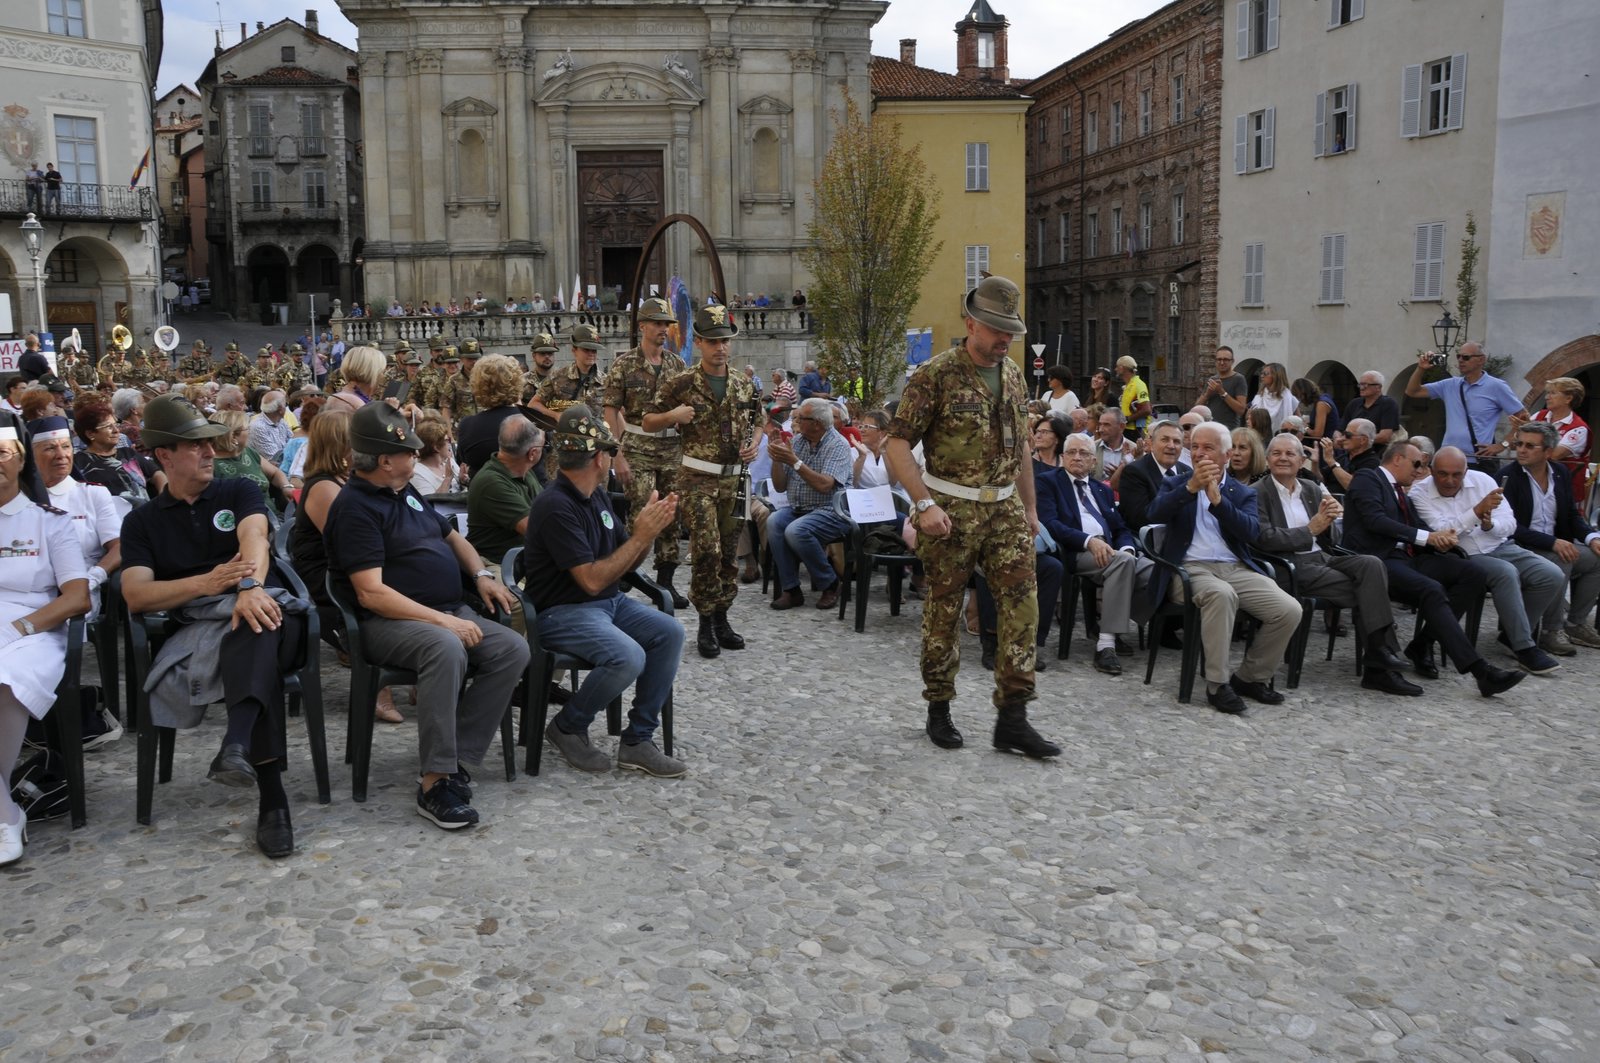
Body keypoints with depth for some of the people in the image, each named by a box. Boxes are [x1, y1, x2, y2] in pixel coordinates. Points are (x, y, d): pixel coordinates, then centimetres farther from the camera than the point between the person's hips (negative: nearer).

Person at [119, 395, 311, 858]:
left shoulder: (239, 491, 18)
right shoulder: (142, 521, 19)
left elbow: (254, 536, -6)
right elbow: (135, 595, 3)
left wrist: (249, 587, -30)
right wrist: (207, 583, -15)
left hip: (260, 609, 1)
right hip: (194, 628, -1)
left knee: (259, 632, -40)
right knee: (262, 652, -38)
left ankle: (238, 745, -59)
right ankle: (271, 793, -46)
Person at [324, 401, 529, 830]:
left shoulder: (405, 493, 18)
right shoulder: (354, 507, -9)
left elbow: (453, 537, 33)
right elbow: (371, 593, -19)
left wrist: (482, 574, 13)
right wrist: (442, 620, -23)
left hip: (450, 613, 8)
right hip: (389, 621, -8)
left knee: (512, 649, -16)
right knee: (446, 649, -38)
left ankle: (457, 761, -17)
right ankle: (435, 783, -33)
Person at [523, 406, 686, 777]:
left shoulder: (598, 495, 8)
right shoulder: (555, 506, -21)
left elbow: (625, 561, 14)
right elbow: (592, 580, -24)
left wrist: (651, 528, -5)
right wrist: (641, 535, -19)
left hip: (610, 601, 9)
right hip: (563, 611, -9)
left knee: (670, 632, -10)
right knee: (628, 657, -31)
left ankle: (638, 741, -3)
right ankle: (567, 727, -3)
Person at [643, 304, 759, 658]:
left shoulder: (743, 387, 10)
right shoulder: (681, 385, -3)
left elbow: (755, 425, 23)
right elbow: (648, 423, 4)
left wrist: (754, 446, 2)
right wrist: (673, 415, -15)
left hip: (734, 480, 5)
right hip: (698, 479, -4)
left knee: (730, 552, 8)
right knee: (707, 550, -12)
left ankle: (721, 617, 20)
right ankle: (706, 623, 1)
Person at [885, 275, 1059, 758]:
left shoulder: (1013, 375, 11)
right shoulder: (936, 374, -10)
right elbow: (898, 444, -12)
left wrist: (1030, 507, 19)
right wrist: (925, 504, -20)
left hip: (1005, 509, 6)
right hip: (951, 511, -5)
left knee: (1022, 605, -2)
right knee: (943, 610, 5)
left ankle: (1012, 719, 4)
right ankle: (939, 710, 20)